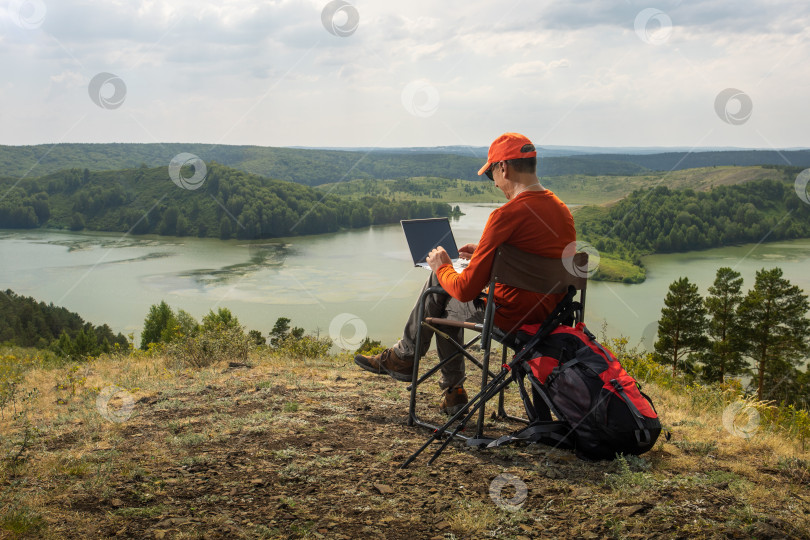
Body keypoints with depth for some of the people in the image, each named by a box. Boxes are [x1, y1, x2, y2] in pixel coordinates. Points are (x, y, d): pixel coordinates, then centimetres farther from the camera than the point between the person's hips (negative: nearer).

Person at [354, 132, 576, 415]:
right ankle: (452, 390, 33)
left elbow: (466, 289, -21)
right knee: (446, 301, 26)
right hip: (549, 315, 8)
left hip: (509, 316, -8)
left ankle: (404, 356, 38)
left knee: (438, 286, 17)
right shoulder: (562, 210, 3)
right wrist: (486, 252, 22)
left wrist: (442, 268, 0)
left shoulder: (507, 215, -23)